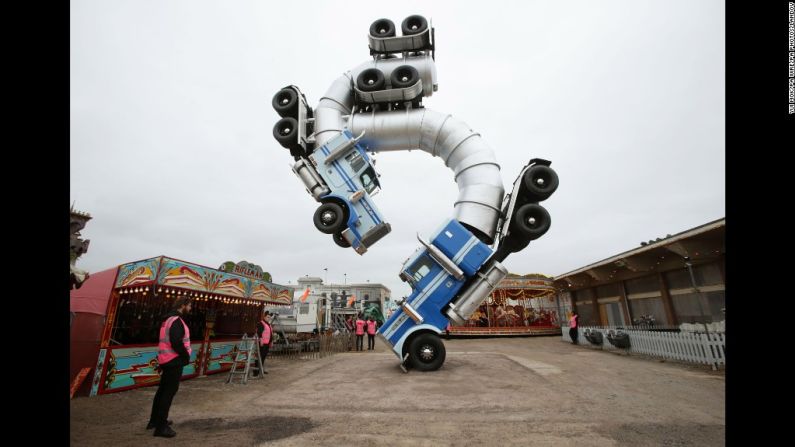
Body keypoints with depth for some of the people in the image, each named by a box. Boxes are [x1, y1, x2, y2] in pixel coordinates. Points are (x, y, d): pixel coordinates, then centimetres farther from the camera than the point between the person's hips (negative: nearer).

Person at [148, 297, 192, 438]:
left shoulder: (169, 319, 13)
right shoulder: (176, 320, -20)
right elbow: (177, 343, -27)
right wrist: (186, 357, -12)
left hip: (166, 360, 10)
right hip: (174, 361, -10)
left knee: (163, 390, 19)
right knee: (169, 392, -3)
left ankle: (155, 420, 32)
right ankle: (161, 427, 2)